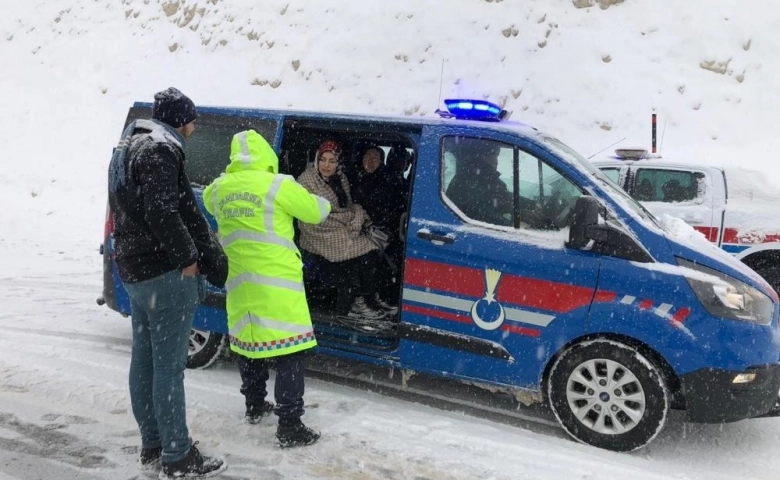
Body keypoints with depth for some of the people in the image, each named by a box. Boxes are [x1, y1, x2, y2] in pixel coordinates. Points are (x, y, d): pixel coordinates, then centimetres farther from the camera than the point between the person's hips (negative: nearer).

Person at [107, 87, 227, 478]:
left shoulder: (128, 146, 19)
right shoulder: (160, 149, -14)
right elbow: (161, 212, -24)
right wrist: (187, 258, -15)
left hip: (133, 267, 10)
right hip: (165, 270, -10)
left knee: (144, 359, 14)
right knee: (169, 364, -5)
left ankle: (152, 446, 25)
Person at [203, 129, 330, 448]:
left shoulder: (220, 188, 5)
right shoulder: (278, 185, -11)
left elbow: (209, 201, 30)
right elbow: (317, 212, 0)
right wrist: (324, 203, 22)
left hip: (240, 282, 6)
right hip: (277, 282, -6)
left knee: (248, 342, 22)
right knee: (288, 351, -1)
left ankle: (254, 406, 37)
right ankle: (289, 426, -1)